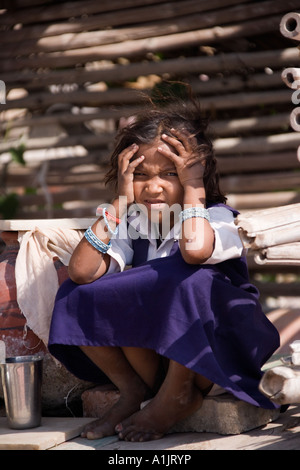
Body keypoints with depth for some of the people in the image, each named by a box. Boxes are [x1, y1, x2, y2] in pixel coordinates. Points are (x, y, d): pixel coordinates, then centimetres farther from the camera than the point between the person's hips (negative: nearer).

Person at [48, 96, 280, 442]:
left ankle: (174, 395, -15)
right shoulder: (132, 225, 0)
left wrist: (193, 189, -23)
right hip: (157, 353, 5)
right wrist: (122, 202, -14)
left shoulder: (216, 216, -13)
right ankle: (134, 391, -1)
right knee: (75, 297, -10)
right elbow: (81, 272, -17)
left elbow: (194, 248, -41)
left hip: (220, 349, -5)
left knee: (187, 277, -35)